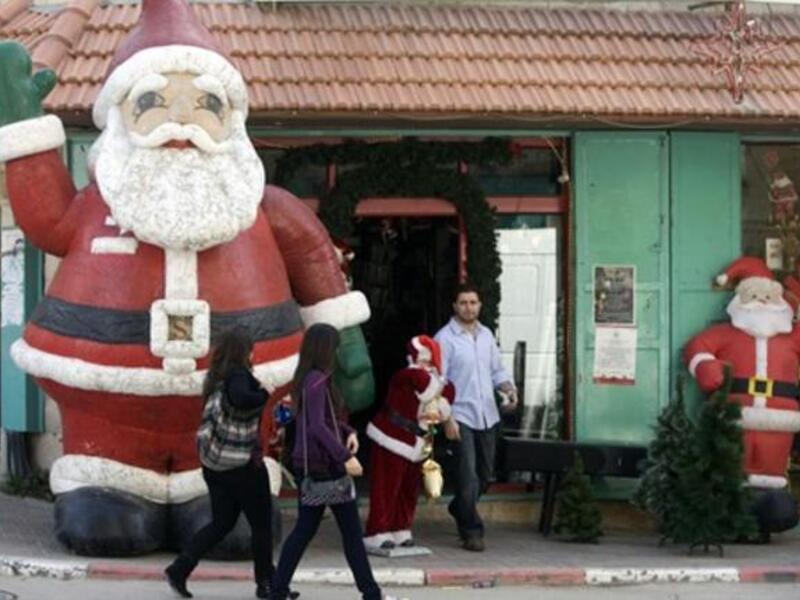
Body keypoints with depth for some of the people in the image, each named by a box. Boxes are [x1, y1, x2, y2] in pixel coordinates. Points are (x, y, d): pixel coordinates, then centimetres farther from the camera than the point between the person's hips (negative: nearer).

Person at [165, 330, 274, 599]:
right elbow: (240, 398, -36)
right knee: (261, 524, 6)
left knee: (221, 522, 15)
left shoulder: (215, 380, 11)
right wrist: (264, 394, -19)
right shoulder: (238, 376, -15)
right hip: (243, 463, -8)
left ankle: (179, 569, 4)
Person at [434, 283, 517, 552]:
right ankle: (471, 531, -4)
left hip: (487, 416, 6)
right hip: (460, 416, -6)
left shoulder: (486, 335, 13)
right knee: (468, 476, -11)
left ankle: (459, 509, 38)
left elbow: (496, 370, 21)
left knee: (485, 474, 14)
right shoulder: (445, 338, -7)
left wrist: (508, 388, -1)